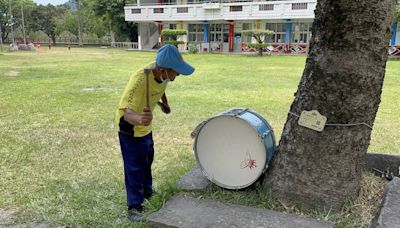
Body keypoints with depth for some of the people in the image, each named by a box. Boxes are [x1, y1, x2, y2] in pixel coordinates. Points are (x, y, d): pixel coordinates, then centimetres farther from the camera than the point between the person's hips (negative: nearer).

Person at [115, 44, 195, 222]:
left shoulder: (162, 73, -18)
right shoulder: (139, 81, -40)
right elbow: (127, 113, -48)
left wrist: (164, 103, 23)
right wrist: (139, 119, -70)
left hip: (145, 126, 8)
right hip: (130, 127, -8)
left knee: (147, 159, 24)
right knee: (135, 167, -1)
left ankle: (146, 190, 47)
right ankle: (134, 207, 16)